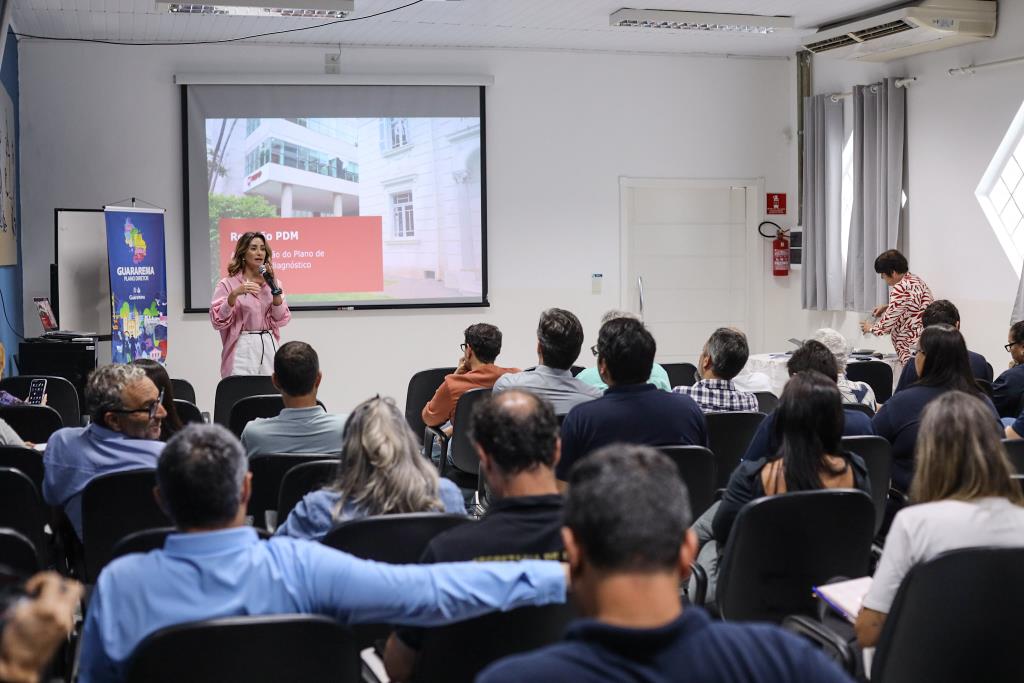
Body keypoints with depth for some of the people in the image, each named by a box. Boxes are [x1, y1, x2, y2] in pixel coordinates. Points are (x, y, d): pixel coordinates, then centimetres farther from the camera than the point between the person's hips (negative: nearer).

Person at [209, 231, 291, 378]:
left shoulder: (271, 282, 13)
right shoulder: (228, 284, 2)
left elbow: (281, 320, 2)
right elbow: (218, 321, -8)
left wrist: (274, 286, -6)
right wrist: (235, 294, -20)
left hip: (269, 347, 3)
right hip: (242, 349, -3)